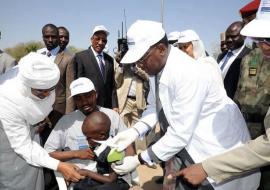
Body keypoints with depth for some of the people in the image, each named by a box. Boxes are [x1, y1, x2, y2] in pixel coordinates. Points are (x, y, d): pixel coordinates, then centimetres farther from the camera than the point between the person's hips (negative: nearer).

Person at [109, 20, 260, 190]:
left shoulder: (188, 73, -30)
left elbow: (180, 133, -29)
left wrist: (139, 160, -22)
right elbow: (154, 107, 4)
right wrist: (135, 131, -13)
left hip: (218, 148, -7)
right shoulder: (156, 66, -6)